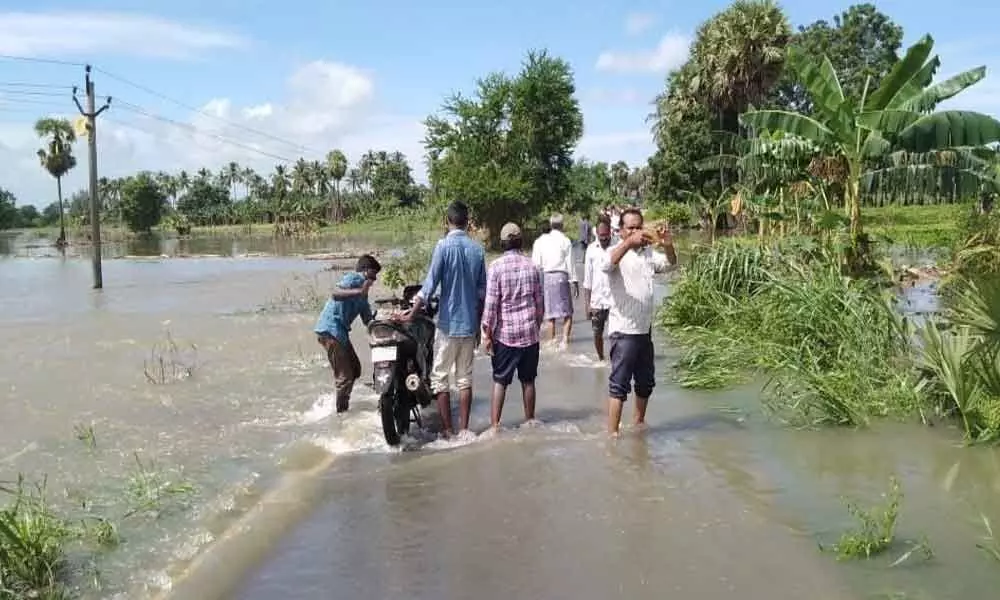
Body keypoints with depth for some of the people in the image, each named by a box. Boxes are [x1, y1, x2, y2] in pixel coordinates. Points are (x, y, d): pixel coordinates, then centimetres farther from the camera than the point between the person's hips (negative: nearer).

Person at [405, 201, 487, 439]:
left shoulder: (444, 246, -11)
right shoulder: (477, 249, 4)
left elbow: (430, 286, -13)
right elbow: (482, 292, 8)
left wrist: (412, 313, -3)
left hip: (448, 323, -5)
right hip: (470, 324, 5)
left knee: (440, 378, 5)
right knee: (465, 378, 12)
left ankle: (447, 431, 5)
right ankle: (464, 430, 15)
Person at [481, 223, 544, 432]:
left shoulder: (496, 267, -9)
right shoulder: (531, 266, 3)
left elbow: (491, 304, -11)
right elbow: (539, 303, 8)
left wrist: (487, 334, -5)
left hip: (504, 333, -3)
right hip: (529, 332, 3)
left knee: (500, 381, 2)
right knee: (528, 380, 13)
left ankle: (495, 426, 0)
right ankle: (530, 420, 22)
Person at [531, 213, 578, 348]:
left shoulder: (540, 241, 6)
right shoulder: (565, 241, -2)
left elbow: (536, 263, 5)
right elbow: (570, 263, -3)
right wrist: (575, 282, 2)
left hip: (545, 277, 3)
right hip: (561, 277, -3)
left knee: (550, 314, 11)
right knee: (567, 313, 3)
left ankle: (551, 342, 14)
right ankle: (565, 338, -15)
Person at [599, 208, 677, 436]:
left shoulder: (648, 253, 11)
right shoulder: (617, 252, -8)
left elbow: (670, 263, 0)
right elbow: (607, 265, -30)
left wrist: (667, 245, -22)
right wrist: (629, 242, -45)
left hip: (645, 330, 7)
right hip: (623, 331, -7)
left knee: (646, 382, 18)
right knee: (619, 384, -6)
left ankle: (639, 422, 35)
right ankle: (613, 433, -3)